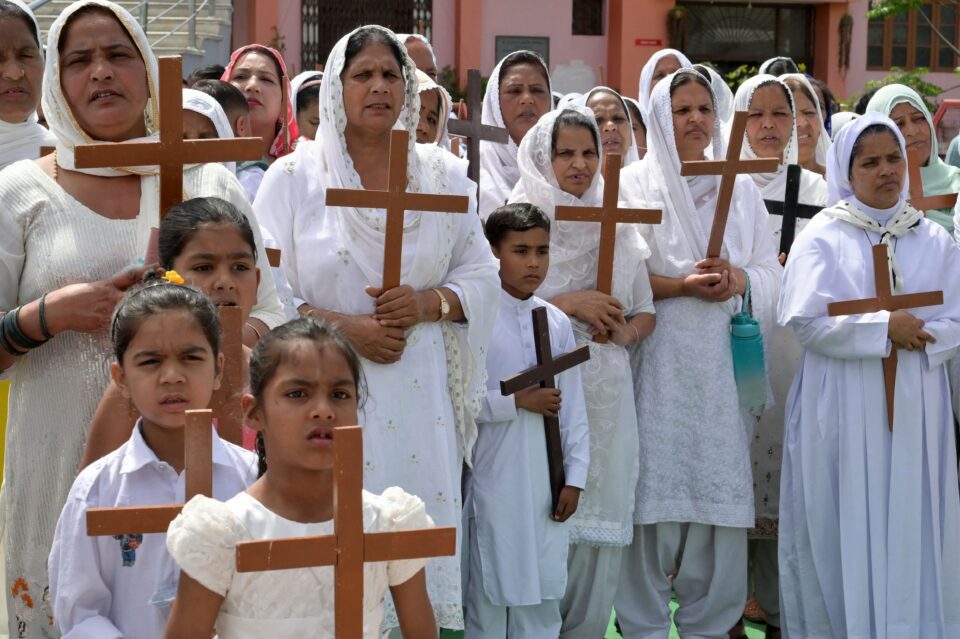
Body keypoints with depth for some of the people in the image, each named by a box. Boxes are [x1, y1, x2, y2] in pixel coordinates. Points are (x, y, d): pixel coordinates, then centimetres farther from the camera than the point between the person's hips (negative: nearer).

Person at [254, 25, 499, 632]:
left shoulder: (444, 175, 9)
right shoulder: (294, 177, 2)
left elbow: (482, 276, 8)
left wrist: (429, 303, -11)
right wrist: (345, 327, -16)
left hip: (421, 398, 2)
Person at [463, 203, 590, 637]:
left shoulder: (557, 322, 5)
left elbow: (574, 408, 7)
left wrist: (575, 477, 4)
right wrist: (517, 401, -14)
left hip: (546, 481, 4)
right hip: (493, 480, -4)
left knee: (544, 591, 10)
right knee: (489, 591, 5)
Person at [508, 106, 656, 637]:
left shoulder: (618, 227, 13)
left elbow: (645, 313, 16)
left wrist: (624, 332, -5)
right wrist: (568, 305, -14)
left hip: (606, 392, 4)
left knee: (599, 522, 4)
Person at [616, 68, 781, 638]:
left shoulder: (741, 189, 13)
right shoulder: (636, 184, 3)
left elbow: (770, 274, 9)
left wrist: (737, 279, -11)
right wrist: (684, 284, -16)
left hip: (726, 357, 3)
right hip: (659, 356, -3)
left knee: (722, 484, 1)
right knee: (657, 484, -5)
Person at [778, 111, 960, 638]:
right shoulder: (823, 236, -1)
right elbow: (806, 320, -12)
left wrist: (912, 336, -15)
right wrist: (885, 328, -14)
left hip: (913, 406, 3)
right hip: (844, 407, -3)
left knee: (908, 523, 4)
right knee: (844, 528, 0)